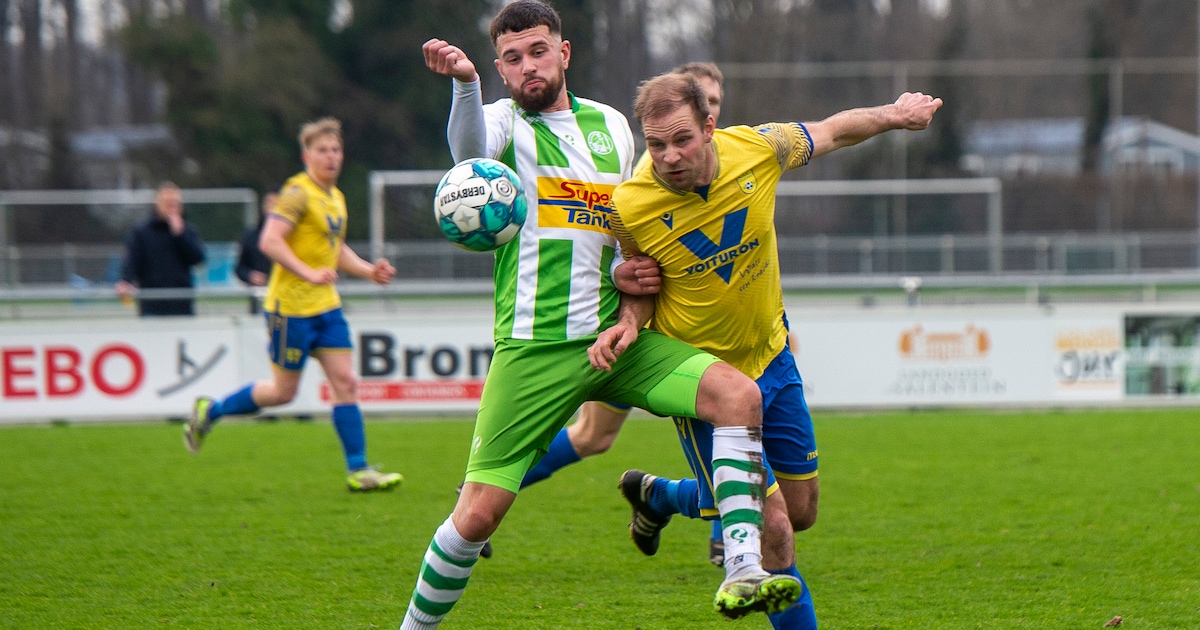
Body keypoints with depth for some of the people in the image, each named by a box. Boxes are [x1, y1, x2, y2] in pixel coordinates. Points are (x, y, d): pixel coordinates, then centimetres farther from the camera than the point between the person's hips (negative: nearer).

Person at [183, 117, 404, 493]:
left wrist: (369, 271, 13)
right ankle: (208, 412, 22)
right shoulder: (298, 192, -13)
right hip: (290, 305, -8)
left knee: (346, 383, -2)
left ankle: (358, 472, -2)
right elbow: (270, 241, -23)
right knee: (283, 391, 1)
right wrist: (308, 273, -31)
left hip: (326, 306, 8)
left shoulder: (335, 197, 15)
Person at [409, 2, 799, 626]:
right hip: (532, 348, -4)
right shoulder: (504, 121, 1)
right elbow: (470, 149, -26)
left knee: (738, 393, -18)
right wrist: (465, 83, -46)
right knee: (478, 513, -8)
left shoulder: (611, 125, 15)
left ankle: (742, 575, -21)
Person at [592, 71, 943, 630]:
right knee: (772, 528, -12)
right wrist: (628, 320, -23)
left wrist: (893, 115, -8)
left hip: (770, 357, 5)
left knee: (801, 512, 18)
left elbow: (833, 131, 4)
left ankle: (660, 496, 40)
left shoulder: (758, 147, -17)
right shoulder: (630, 206, -23)